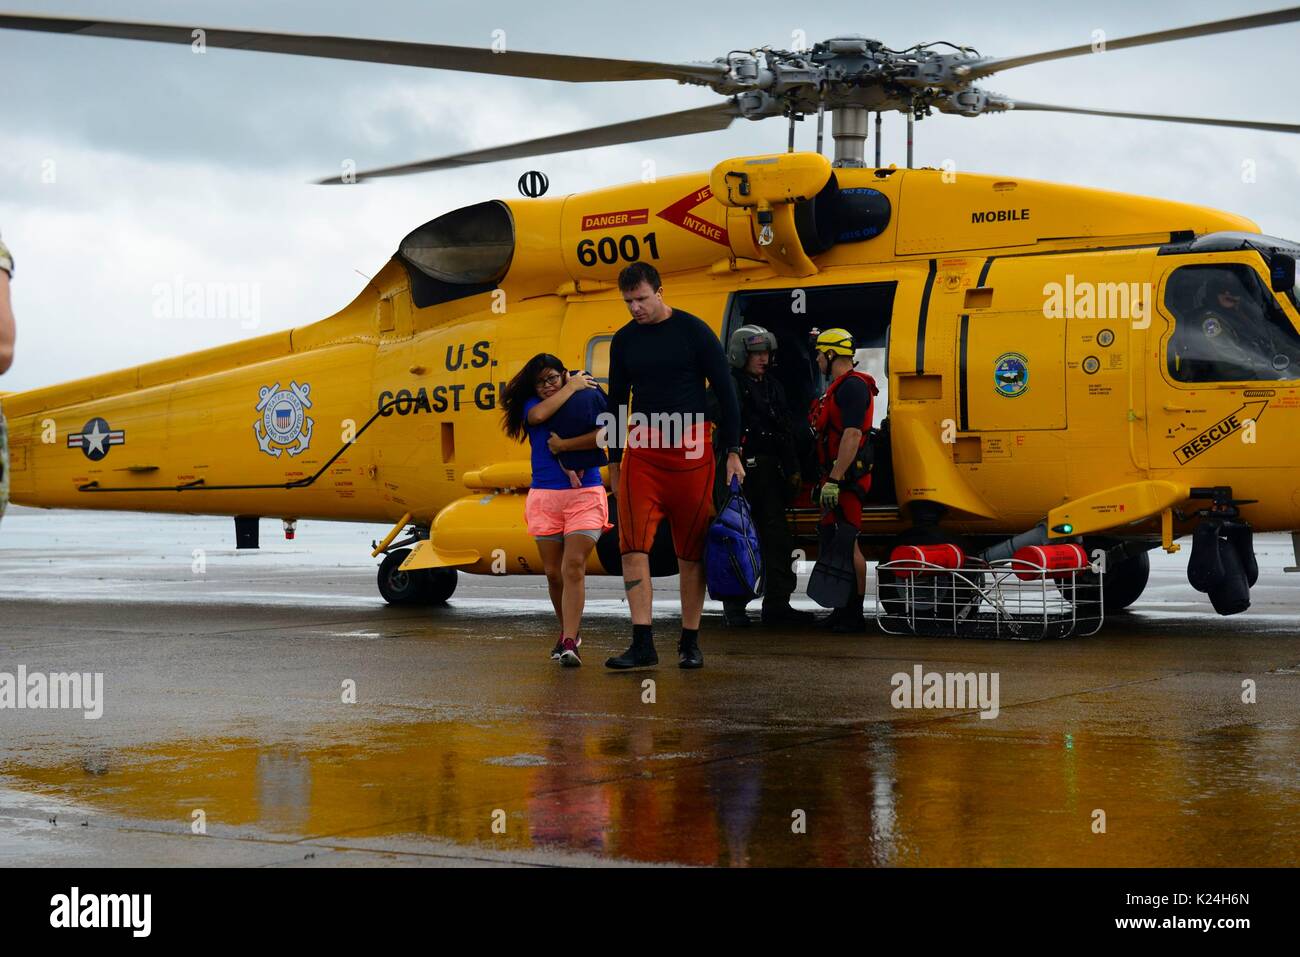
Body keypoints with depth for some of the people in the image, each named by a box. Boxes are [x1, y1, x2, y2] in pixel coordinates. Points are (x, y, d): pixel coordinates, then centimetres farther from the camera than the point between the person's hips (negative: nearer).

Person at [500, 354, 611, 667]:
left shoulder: (589, 399, 5)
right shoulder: (532, 405, 10)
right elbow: (539, 415, -16)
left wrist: (563, 445, -11)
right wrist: (572, 387, -5)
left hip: (585, 495, -3)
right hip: (544, 497, 3)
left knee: (574, 567, -15)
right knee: (554, 573, 5)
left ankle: (569, 643, -19)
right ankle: (570, 631, 25)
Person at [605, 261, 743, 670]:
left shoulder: (694, 331, -1)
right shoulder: (624, 340, 10)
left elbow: (725, 392, 1)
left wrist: (733, 451, -2)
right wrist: (614, 460, 17)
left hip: (691, 448, -3)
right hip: (642, 449, 3)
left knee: (692, 551, 2)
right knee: (634, 545, -10)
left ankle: (690, 643, 10)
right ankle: (642, 643, -12)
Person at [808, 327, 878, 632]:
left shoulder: (852, 386, -13)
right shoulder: (838, 387, 21)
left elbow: (852, 436, -23)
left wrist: (834, 481, -27)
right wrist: (827, 480, 23)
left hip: (845, 479, -11)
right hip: (836, 478, 11)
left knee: (847, 543, -11)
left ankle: (855, 614, -10)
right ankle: (845, 610, 19)